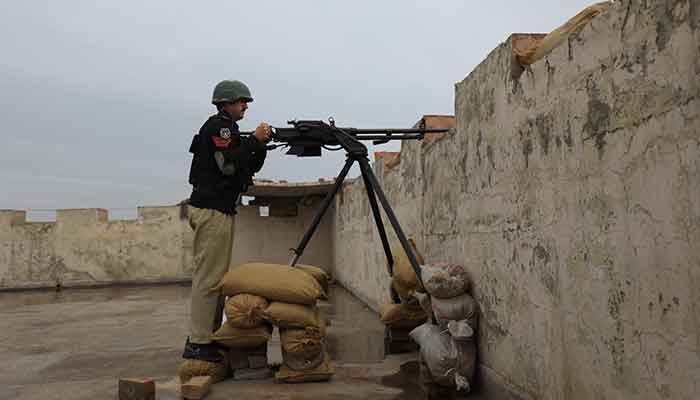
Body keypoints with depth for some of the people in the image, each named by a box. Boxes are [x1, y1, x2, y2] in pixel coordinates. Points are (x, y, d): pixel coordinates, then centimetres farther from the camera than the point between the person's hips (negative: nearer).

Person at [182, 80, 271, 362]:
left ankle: (210, 336, 18)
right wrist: (254, 139, -14)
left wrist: (261, 146, 4)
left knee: (216, 276, 11)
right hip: (212, 211, -10)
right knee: (209, 277, -10)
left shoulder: (227, 128, 23)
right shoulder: (217, 125, -7)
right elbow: (228, 164, -20)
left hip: (219, 210, 10)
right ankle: (198, 344, -6)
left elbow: (248, 169, 19)